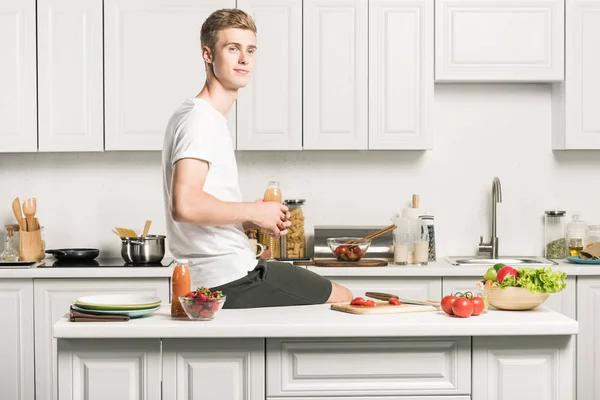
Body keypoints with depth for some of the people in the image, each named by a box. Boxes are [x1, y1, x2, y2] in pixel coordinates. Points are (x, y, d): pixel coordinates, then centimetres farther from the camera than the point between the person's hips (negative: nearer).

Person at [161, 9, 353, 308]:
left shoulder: (195, 116, 17)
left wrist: (253, 221, 7)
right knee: (342, 298, 2)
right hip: (233, 280, -10)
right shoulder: (201, 119, -15)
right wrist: (255, 212, -16)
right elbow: (185, 205, -29)